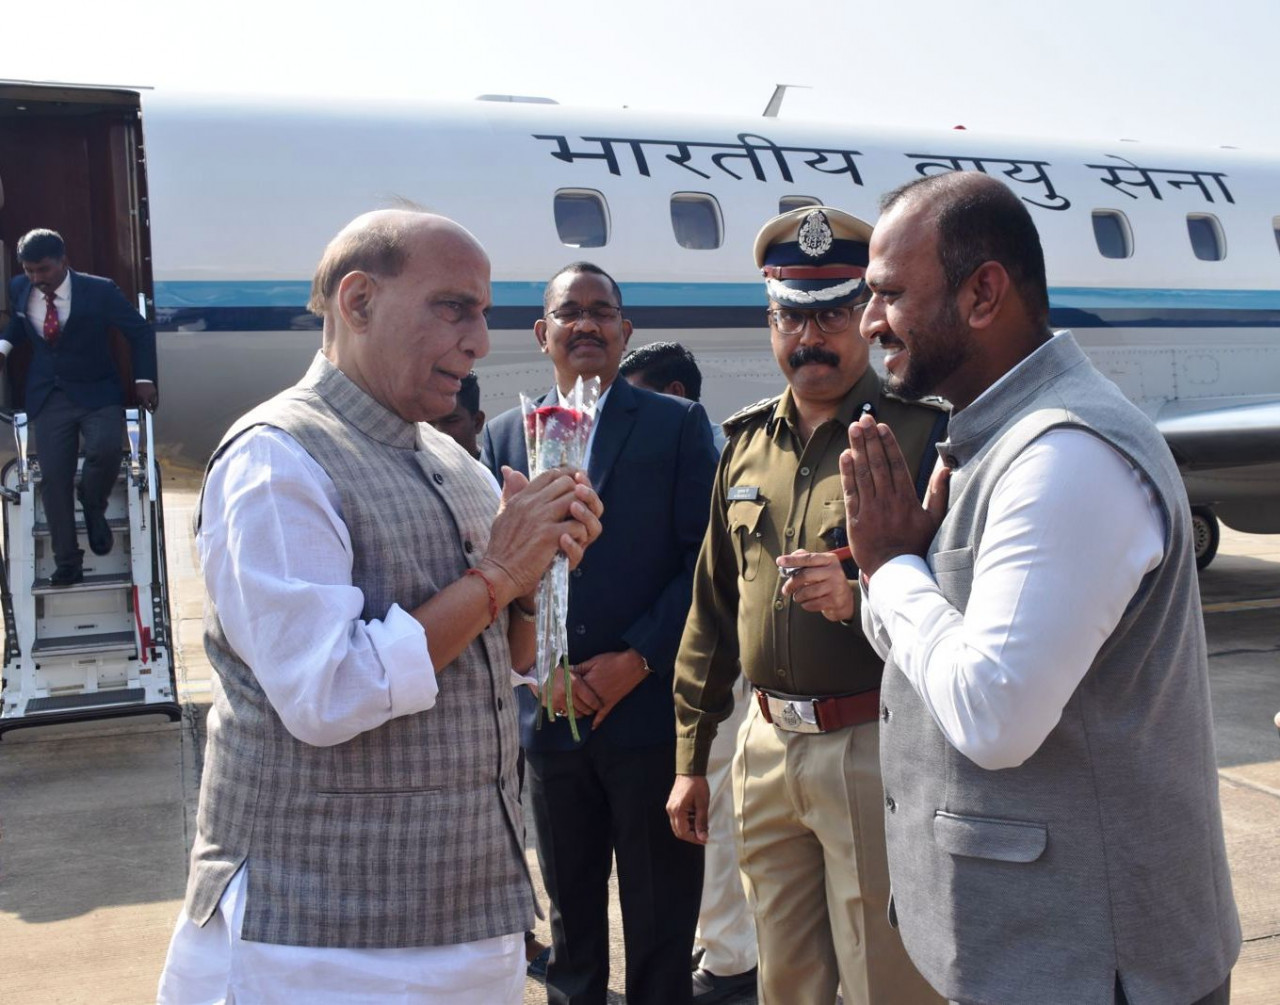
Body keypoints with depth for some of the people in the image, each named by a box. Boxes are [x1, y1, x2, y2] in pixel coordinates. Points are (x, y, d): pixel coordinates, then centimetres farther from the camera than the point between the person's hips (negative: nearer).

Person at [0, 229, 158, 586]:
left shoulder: (100, 291, -12)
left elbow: (141, 331, -1)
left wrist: (143, 379, -8)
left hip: (97, 393, -3)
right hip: (48, 396, 3)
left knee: (107, 448, -28)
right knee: (53, 476, -4)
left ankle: (93, 507, 6)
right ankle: (67, 562, 9)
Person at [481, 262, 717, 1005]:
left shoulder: (678, 425, 1)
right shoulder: (505, 435, 9)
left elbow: (704, 559, -5)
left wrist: (636, 660, -12)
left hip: (651, 707, -3)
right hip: (549, 713, 3)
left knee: (661, 915, 7)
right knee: (569, 903, 17)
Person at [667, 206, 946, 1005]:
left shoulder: (922, 431, -8)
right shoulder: (747, 444, 11)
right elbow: (713, 608, 15)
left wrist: (864, 598, -27)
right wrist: (691, 757, 17)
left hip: (873, 749, -5)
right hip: (766, 750, 6)